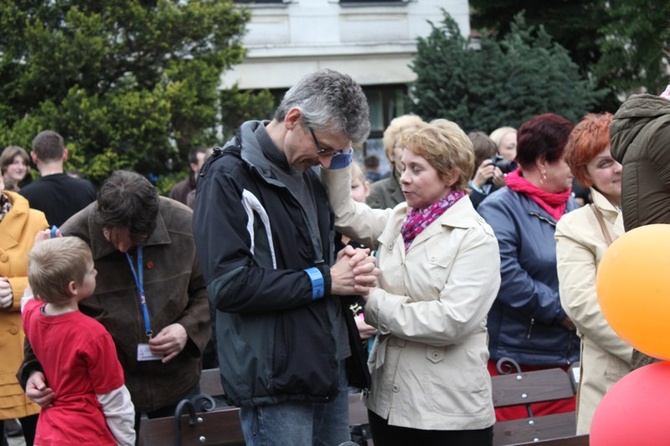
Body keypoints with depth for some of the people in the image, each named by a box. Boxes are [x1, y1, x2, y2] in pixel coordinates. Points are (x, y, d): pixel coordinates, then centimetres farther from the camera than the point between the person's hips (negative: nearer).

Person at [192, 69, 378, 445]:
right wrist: (324, 280, -14)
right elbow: (230, 285, -20)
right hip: (276, 383, -8)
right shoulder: (229, 177, -11)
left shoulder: (307, 174, 15)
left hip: (331, 371, 8)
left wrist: (350, 265, 2)